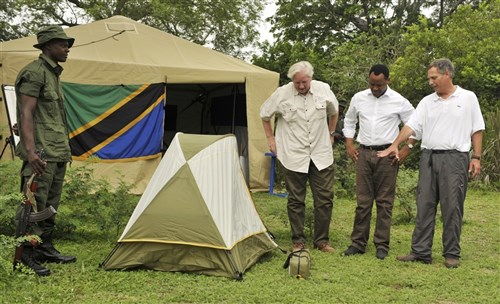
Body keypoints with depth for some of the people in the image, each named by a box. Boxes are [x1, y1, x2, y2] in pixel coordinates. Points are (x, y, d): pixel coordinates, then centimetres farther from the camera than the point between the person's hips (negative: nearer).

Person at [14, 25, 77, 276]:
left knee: (51, 205, 15)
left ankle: (45, 249, 24)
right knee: (34, 204, -7)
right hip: (42, 154, -10)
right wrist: (30, 151, -26)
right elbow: (26, 114, -18)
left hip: (58, 152, 10)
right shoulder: (34, 73, -11)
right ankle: (25, 256, 0)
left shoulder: (53, 73, 18)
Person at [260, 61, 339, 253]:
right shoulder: (282, 94, -8)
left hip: (321, 156, 2)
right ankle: (298, 241, 17)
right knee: (295, 200, 5)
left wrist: (330, 135, 19)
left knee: (325, 199, 2)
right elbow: (264, 115, 9)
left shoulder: (324, 90, -3)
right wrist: (270, 139, 10)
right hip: (294, 156, -1)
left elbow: (334, 112, 18)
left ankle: (321, 241, 15)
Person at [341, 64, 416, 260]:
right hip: (363, 153, 3)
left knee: (385, 202, 2)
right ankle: (358, 243, 12)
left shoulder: (399, 101, -3)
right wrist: (349, 145, 11)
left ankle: (382, 245, 10)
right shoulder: (359, 98, 6)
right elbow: (349, 121, 20)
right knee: (363, 200, 5)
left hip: (387, 154, -2)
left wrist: (407, 148, -3)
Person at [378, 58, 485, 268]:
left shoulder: (468, 98, 4)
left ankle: (452, 254, 9)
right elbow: (412, 125, 2)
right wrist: (395, 145, -10)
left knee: (452, 208, -1)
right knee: (424, 206, 4)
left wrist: (476, 157, -3)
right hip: (429, 157, 4)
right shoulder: (427, 102, 12)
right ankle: (420, 252, 9)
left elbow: (477, 130, 4)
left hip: (454, 158, -4)